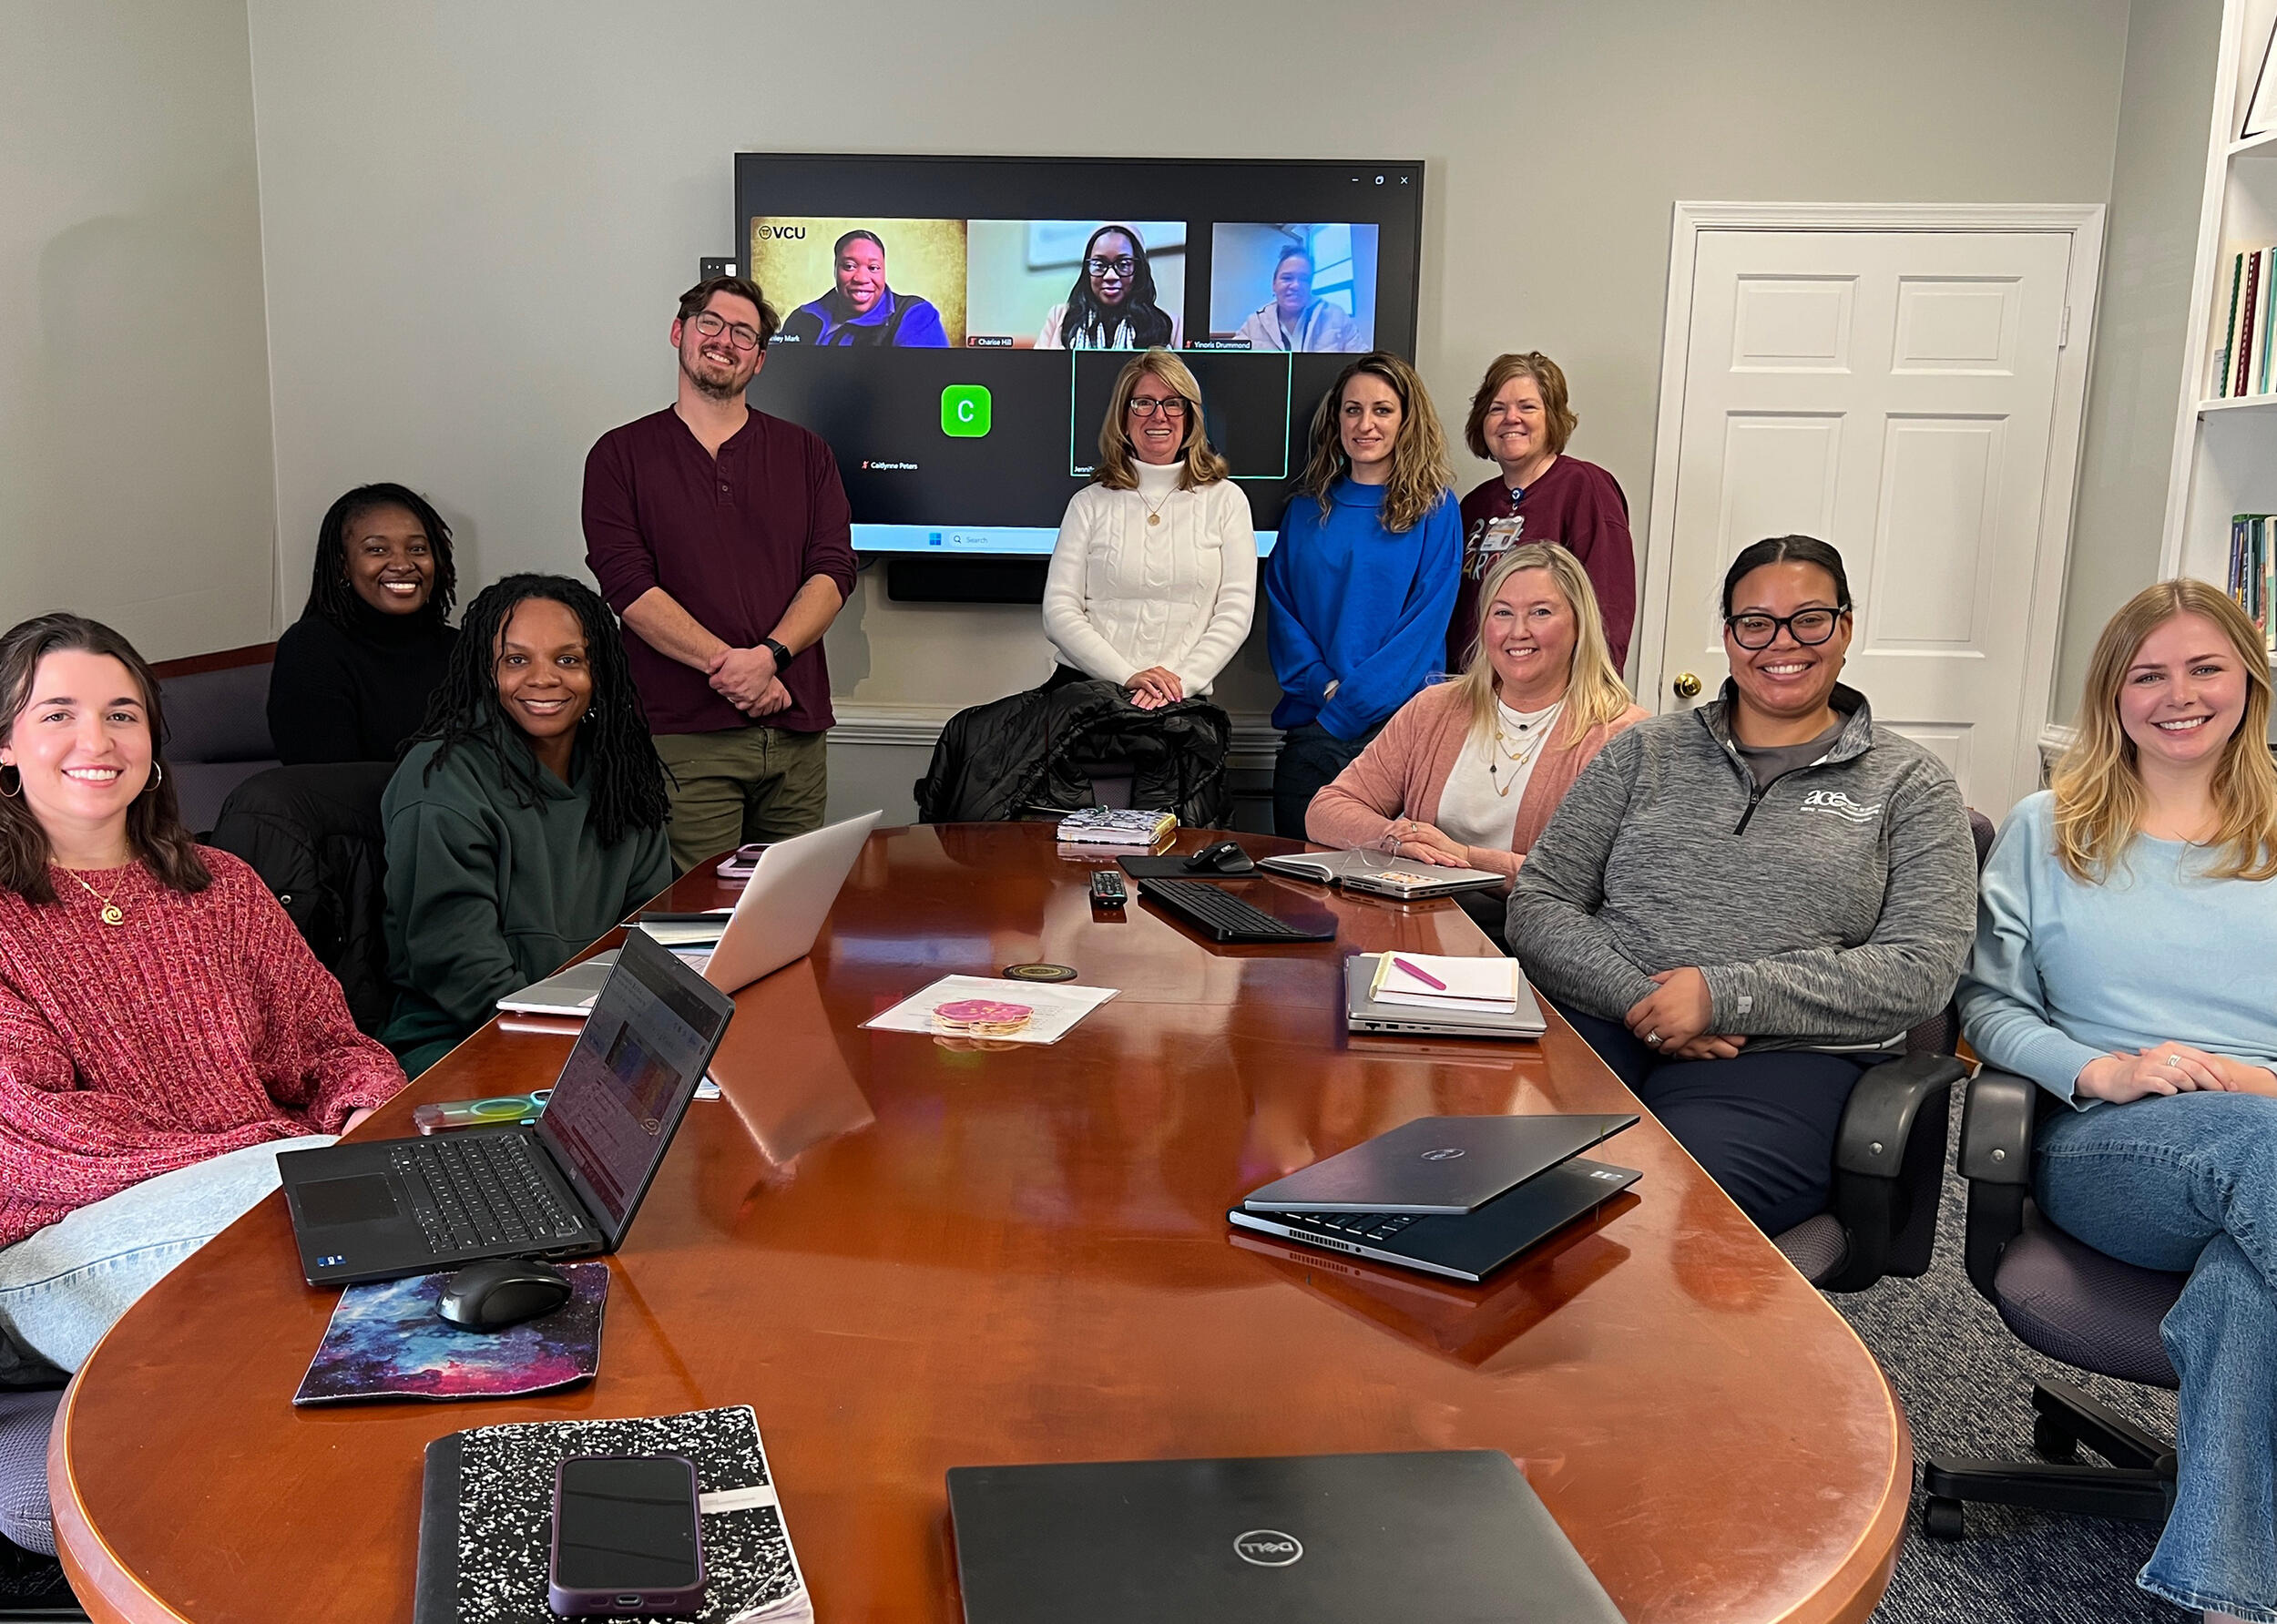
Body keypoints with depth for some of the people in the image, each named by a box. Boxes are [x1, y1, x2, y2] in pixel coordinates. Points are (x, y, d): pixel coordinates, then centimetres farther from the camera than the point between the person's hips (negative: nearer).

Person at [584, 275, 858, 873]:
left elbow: (833, 571, 3)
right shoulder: (621, 455, 8)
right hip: (683, 734, -2)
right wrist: (727, 665, -15)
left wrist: (769, 655, -14)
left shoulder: (805, 453, 14)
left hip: (796, 731, 3)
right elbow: (628, 585, -4)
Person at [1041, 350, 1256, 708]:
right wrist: (1128, 676, -11)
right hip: (1086, 688, 0)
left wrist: (1180, 681, -12)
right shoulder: (1090, 503, 11)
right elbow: (1059, 611, 3)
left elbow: (1235, 613, 4)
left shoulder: (1225, 500, 11)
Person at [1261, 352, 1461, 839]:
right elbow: (1280, 608, 9)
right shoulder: (1306, 509, 13)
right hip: (1308, 726, 3)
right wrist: (1322, 685, -8)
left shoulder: (1433, 509, 1)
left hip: (1395, 723, -3)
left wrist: (1349, 705, -13)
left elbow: (1427, 622, -6)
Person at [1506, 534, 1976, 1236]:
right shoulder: (1644, 751, 16)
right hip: (1602, 1027, 2)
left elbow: (1922, 970, -1)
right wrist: (1639, 999, -9)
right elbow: (1538, 903, 10)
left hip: (1783, 1058, -1)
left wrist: (1724, 994, -11)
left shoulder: (1909, 783, 11)